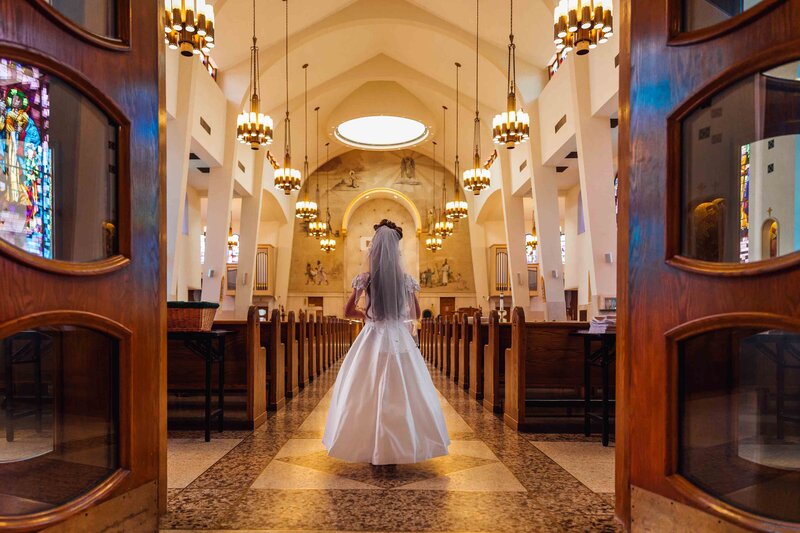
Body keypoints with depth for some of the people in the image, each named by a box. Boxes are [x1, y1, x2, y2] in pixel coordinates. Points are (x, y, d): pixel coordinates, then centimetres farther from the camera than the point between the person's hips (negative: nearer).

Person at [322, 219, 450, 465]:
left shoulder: (364, 279, -6)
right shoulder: (406, 280, -3)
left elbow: (348, 312, 1)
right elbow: (416, 314, 8)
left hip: (372, 339, 0)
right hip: (400, 341, 1)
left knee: (368, 393, 10)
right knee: (403, 392, 9)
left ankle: (369, 445, 18)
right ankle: (402, 446, 18)